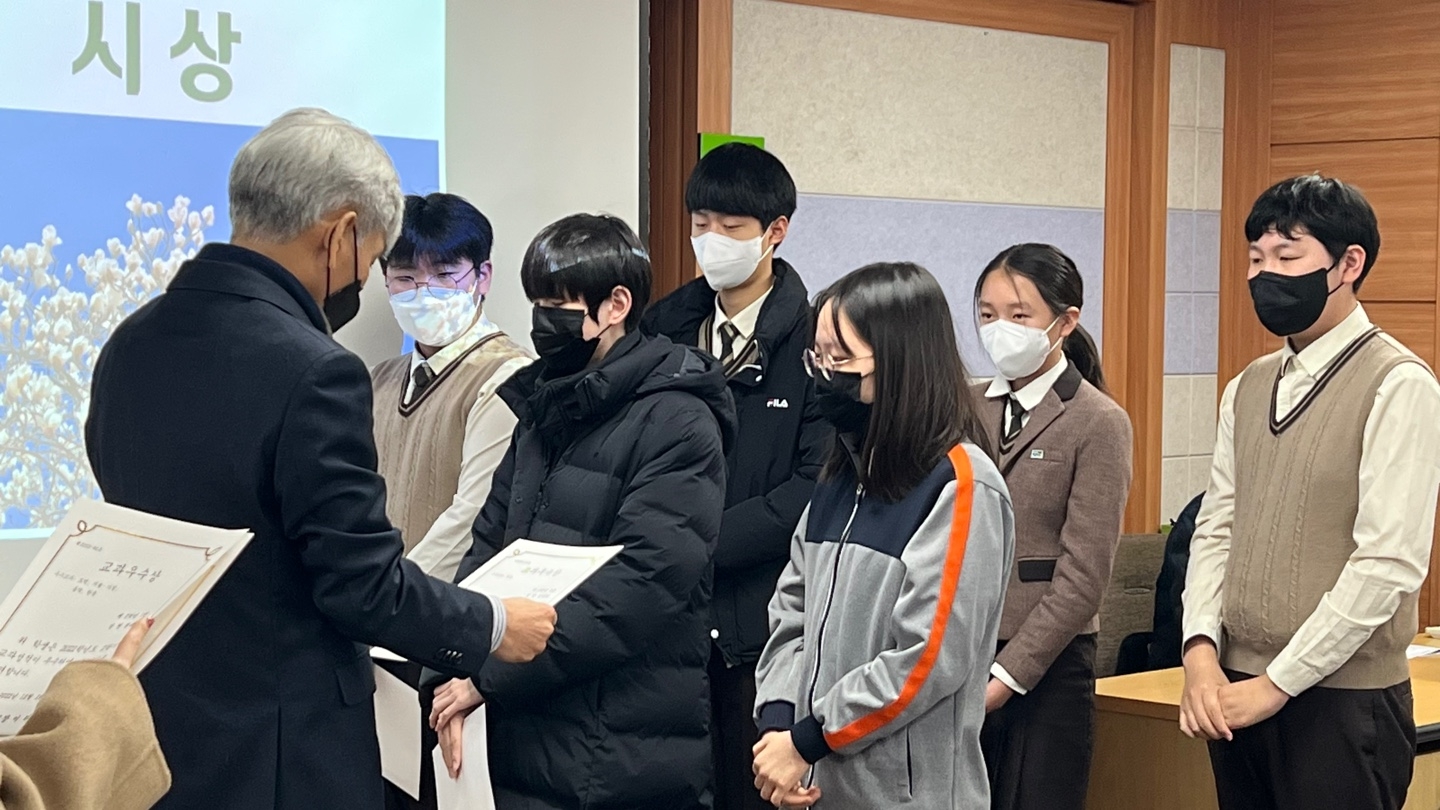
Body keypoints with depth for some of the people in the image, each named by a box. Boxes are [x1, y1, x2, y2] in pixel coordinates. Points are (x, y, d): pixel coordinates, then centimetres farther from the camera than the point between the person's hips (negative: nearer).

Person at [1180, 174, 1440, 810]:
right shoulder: (1248, 388, 10)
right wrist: (1202, 651, -5)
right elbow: (1216, 527, 10)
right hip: (1238, 692, 6)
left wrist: (1277, 683, -15)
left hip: (1343, 702, -6)